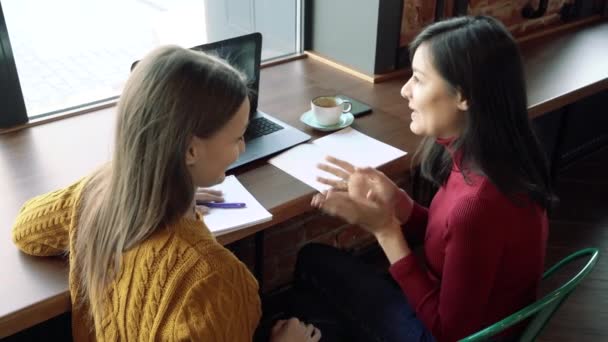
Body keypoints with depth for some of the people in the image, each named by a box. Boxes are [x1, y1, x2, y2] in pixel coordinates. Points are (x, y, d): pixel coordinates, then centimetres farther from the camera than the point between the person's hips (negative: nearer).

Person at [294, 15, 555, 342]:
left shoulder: (479, 204, -35)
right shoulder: (484, 158, -9)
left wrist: (385, 230, -23)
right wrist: (394, 201, -12)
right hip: (463, 309, 7)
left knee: (314, 262, 4)